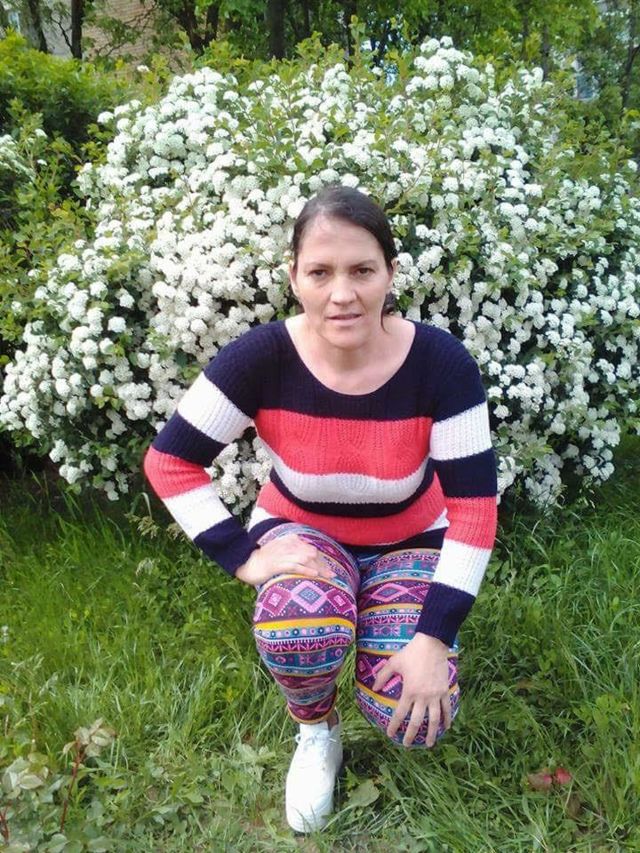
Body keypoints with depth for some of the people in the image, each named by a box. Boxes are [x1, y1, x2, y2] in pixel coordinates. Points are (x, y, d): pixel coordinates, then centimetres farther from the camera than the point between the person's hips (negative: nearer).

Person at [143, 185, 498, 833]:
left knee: (412, 718, -17)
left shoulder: (440, 363, -25)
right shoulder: (262, 358, -25)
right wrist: (244, 557, -24)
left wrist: (434, 637, -24)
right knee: (300, 627, -35)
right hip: (301, 529, 0)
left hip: (408, 541, 1)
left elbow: (474, 506, -21)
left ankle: (382, 624, 19)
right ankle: (317, 731, 2)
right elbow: (169, 463, -16)